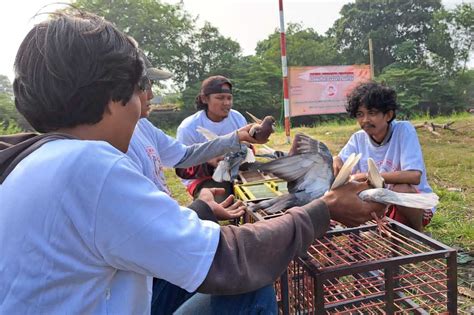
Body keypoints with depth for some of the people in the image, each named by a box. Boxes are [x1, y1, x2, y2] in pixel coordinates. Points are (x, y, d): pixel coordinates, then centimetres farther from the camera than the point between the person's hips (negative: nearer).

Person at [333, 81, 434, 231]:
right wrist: (335, 162, -26)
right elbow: (338, 168, -3)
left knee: (401, 189, -35)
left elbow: (414, 176, -29)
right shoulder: (358, 138, -6)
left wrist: (368, 176, -29)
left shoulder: (404, 130, -18)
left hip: (417, 204, -4)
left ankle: (418, 234, -5)